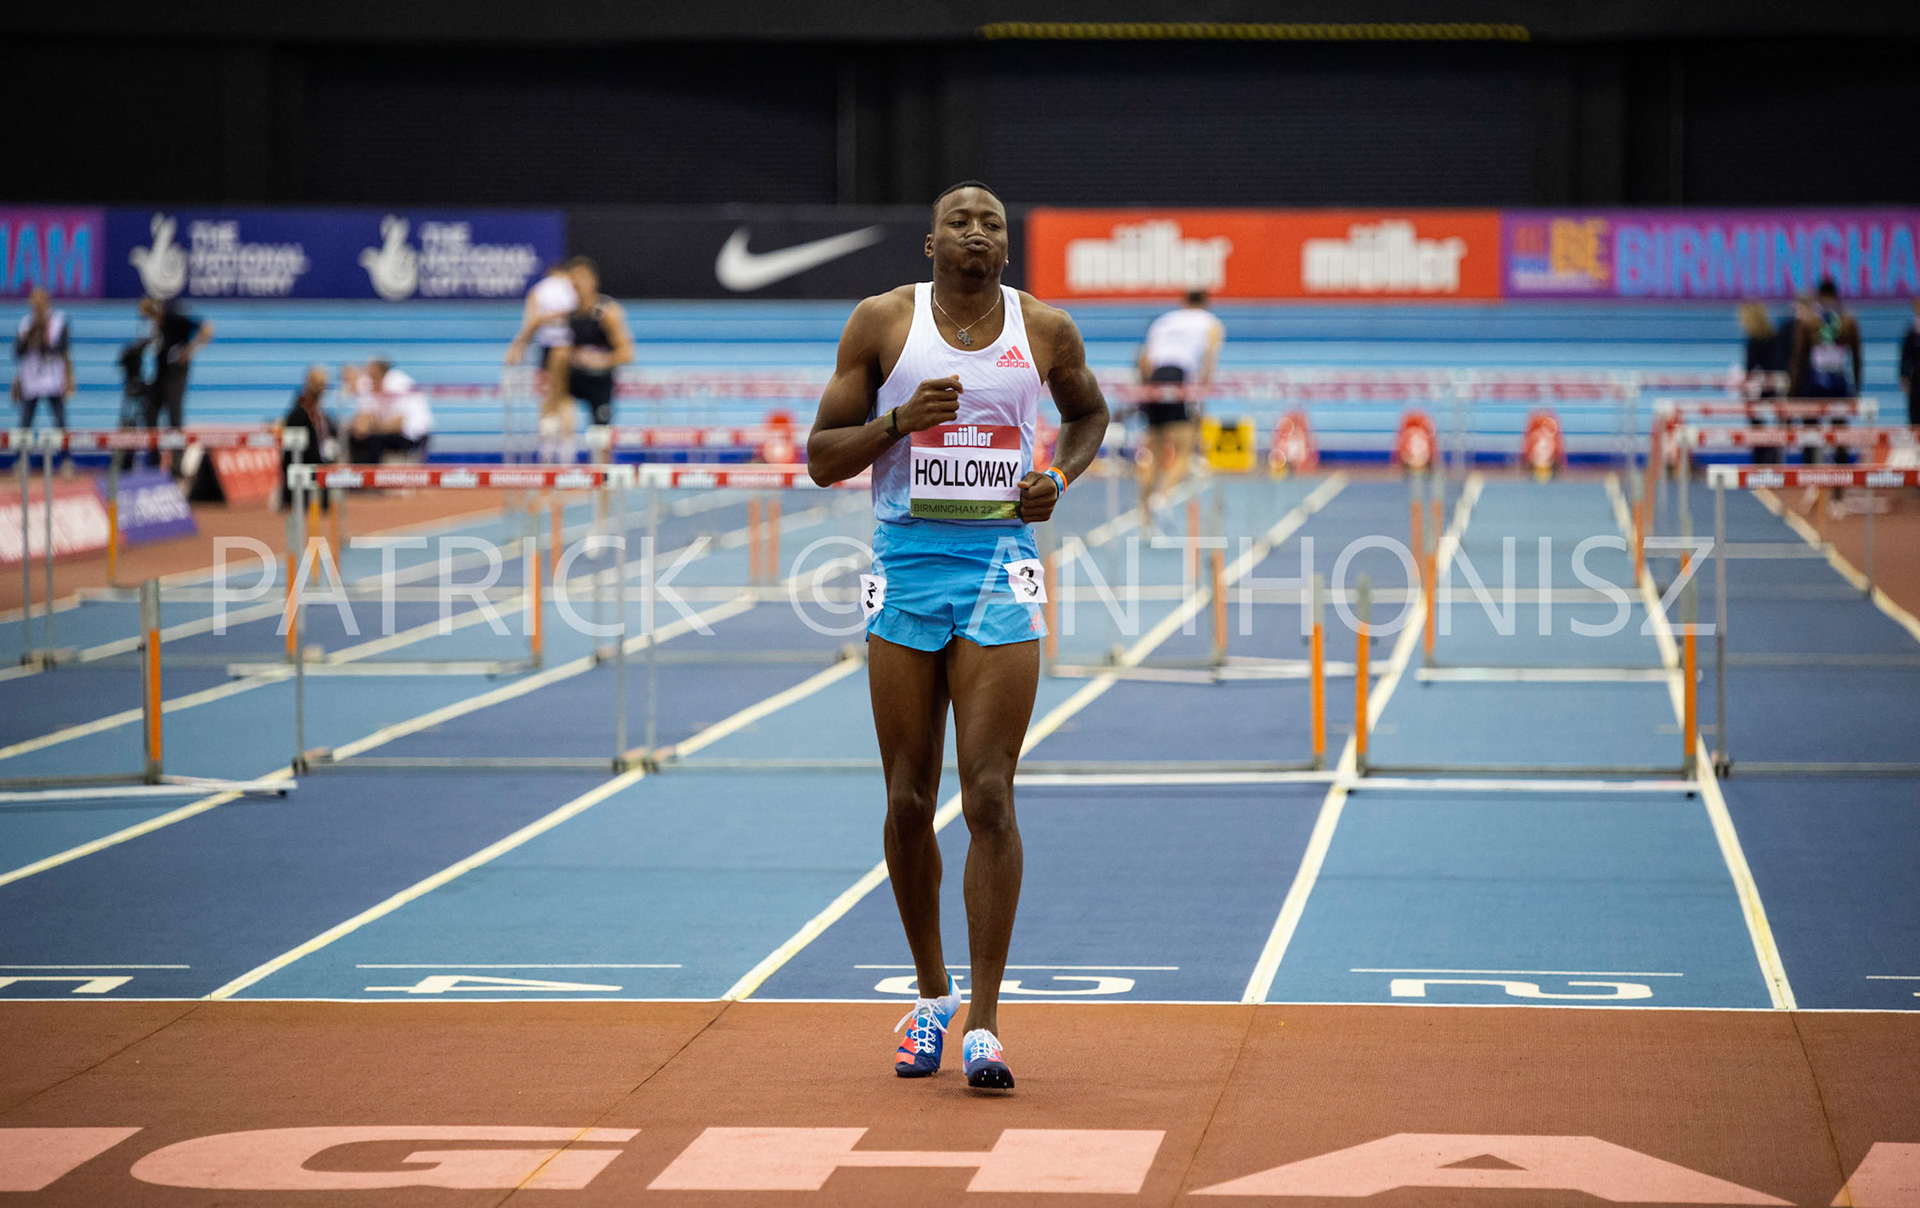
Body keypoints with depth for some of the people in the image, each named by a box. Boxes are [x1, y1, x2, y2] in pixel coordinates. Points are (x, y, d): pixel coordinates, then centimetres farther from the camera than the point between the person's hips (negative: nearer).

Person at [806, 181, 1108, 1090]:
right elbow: (821, 458, 1)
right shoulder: (882, 323, 1)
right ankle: (932, 993, 24)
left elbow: (1089, 412, 24)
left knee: (989, 797, -9)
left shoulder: (1045, 330, 4)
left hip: (999, 566, -1)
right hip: (905, 565, 1)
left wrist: (1061, 477, 3)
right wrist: (898, 421, -16)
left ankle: (984, 1020, -7)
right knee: (909, 800, 5)